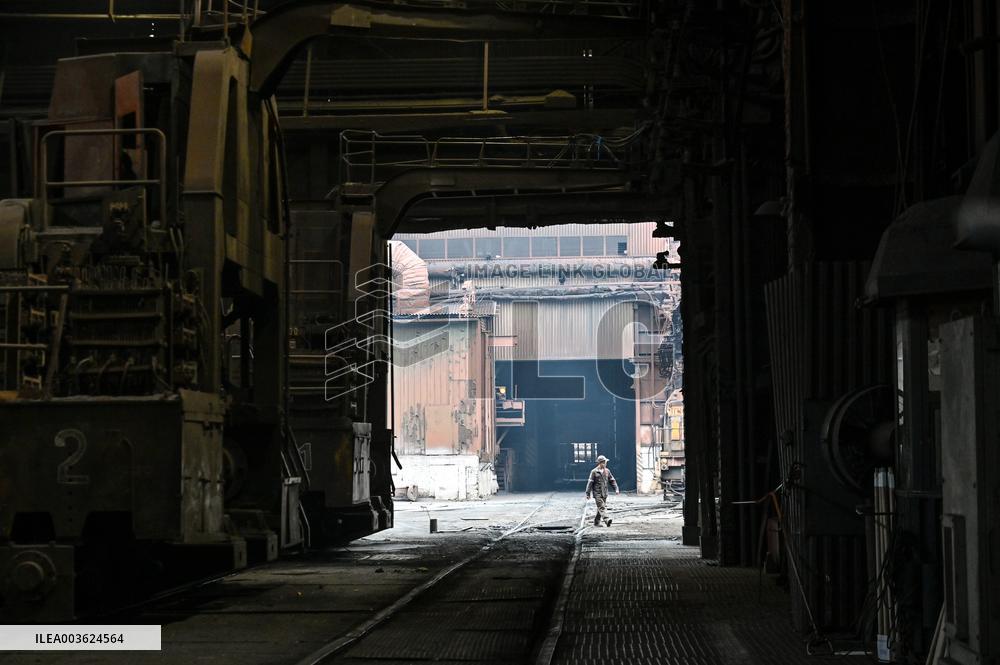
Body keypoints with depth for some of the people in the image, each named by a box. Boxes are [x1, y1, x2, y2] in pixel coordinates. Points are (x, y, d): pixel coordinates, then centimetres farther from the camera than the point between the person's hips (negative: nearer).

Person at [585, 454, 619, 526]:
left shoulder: (607, 471, 10)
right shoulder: (594, 472, -4)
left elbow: (612, 481, 14)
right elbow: (590, 483, -4)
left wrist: (616, 489, 2)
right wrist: (588, 493, -6)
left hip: (604, 493, 5)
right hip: (597, 493, -5)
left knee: (602, 507, 9)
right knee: (601, 507, -16)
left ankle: (596, 522, 20)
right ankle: (607, 519, -31)